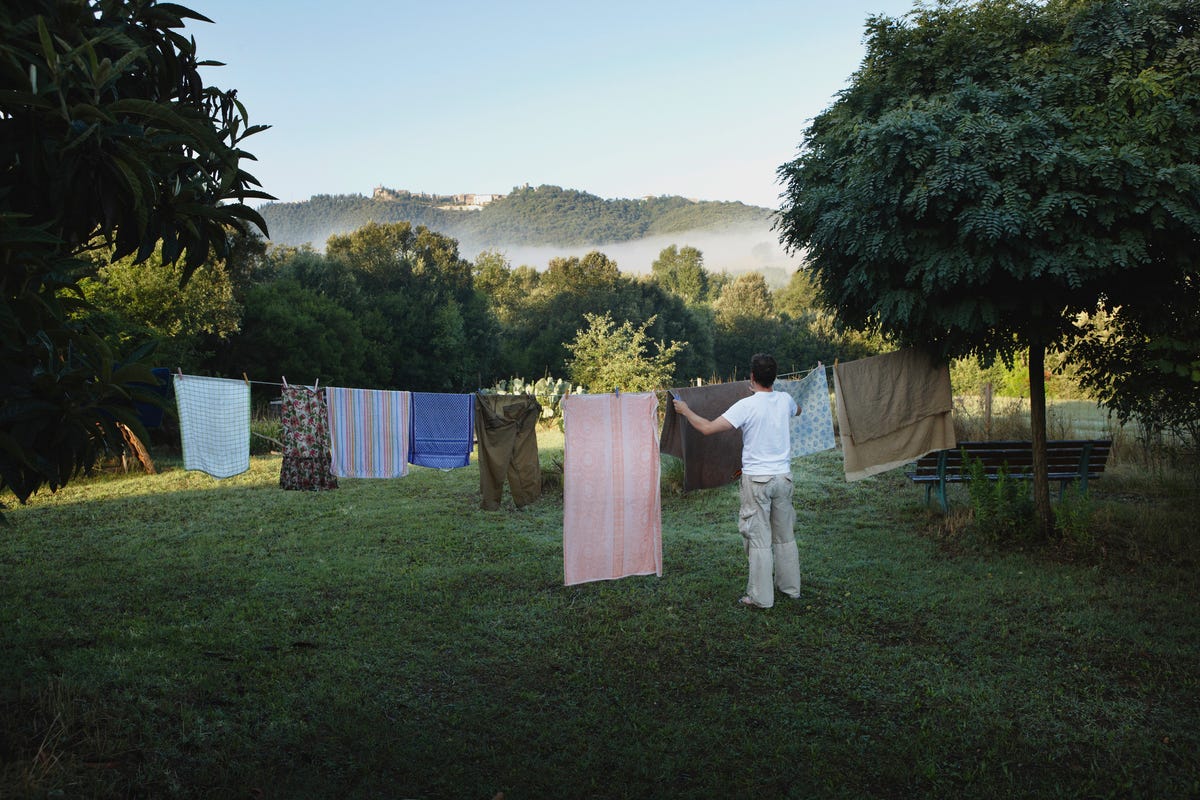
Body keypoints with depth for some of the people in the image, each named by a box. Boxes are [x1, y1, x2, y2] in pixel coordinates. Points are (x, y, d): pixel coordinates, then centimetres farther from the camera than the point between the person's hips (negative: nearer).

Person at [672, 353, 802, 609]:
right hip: (783, 476, 6)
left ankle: (761, 597, 6)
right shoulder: (785, 400, 1)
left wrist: (685, 411, -2)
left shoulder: (746, 406, -17)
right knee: (785, 535, 17)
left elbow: (708, 428, -19)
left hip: (756, 479, -5)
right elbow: (798, 411, 28)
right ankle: (790, 586, 29)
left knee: (759, 539, 1)